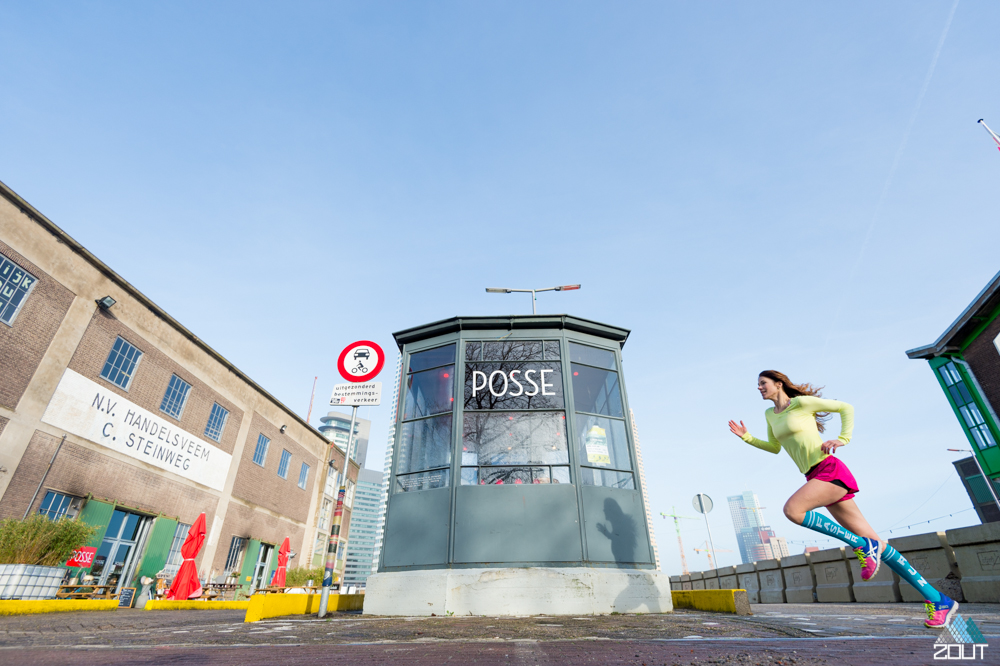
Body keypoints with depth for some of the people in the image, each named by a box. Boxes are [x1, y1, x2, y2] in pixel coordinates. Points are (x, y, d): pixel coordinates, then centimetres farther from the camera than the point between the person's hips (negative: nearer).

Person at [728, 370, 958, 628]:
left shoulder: (801, 402, -4)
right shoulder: (770, 414, 16)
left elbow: (846, 407, 3)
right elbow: (774, 447, 26)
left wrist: (842, 439, -8)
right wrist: (747, 438, 14)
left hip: (830, 470, -7)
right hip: (816, 478, 7)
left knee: (792, 509, -26)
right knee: (873, 542, 6)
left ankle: (863, 546, -11)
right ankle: (939, 600, 16)